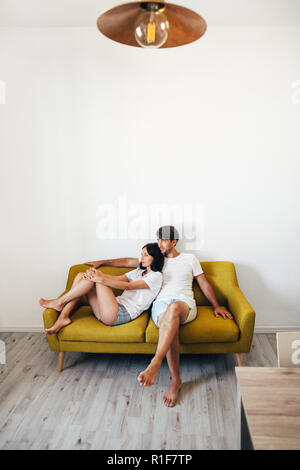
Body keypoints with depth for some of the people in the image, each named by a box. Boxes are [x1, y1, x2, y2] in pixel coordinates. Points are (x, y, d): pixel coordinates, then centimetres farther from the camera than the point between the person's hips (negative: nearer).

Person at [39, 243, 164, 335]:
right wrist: (100, 274, -11)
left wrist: (101, 279, -22)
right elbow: (118, 278, 9)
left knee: (95, 278, -19)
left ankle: (60, 302, -6)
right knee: (81, 275, -2)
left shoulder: (156, 276, -2)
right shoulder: (138, 271, 26)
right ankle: (63, 317, -12)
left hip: (121, 314, -8)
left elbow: (127, 286, -15)